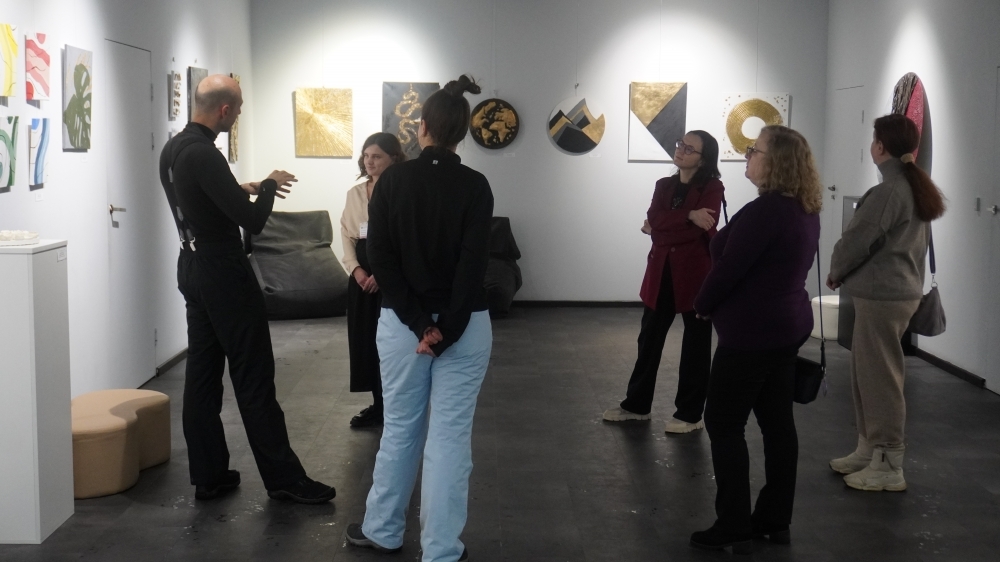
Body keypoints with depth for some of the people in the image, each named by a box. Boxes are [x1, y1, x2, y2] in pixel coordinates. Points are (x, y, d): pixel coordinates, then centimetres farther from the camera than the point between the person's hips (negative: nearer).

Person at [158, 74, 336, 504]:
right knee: (254, 378, -4)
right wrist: (269, 187, -5)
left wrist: (246, 189, 19)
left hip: (193, 271, 10)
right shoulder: (204, 156, -22)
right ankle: (283, 479, 3)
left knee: (202, 373, 10)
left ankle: (209, 477, 15)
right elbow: (252, 220, -24)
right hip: (224, 276, -10)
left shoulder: (172, 150, 8)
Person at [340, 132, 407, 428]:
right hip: (362, 275, 6)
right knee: (364, 340, 8)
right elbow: (347, 235, 10)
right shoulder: (355, 193, 10)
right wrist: (356, 269, -5)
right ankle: (378, 404, 19)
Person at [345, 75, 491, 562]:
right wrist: (446, 328, -13)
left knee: (400, 427, 17)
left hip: (403, 322, 1)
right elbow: (474, 264, -13)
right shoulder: (475, 186, -6)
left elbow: (381, 258, -9)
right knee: (450, 436, 3)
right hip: (464, 325, -1)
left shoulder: (392, 179, -4)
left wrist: (418, 322, -10)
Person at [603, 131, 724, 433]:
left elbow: (700, 230, -20)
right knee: (649, 338, 12)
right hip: (661, 273, 6)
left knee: (695, 344, 5)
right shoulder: (664, 185, 11)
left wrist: (661, 228, -10)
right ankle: (636, 404, 25)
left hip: (696, 273, -6)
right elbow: (654, 220, -6)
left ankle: (690, 414, 14)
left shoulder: (712, 188, -7)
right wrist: (688, 216, -18)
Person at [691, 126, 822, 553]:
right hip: (787, 325, 9)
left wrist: (702, 305, -2)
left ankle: (734, 528, 2)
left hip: (753, 330, -9)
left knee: (724, 424, -1)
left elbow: (729, 267, -20)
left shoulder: (764, 211, -22)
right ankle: (775, 520, 19)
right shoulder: (806, 211, 7)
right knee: (777, 422, 12)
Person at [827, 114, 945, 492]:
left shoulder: (888, 191, -19)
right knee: (866, 371, 17)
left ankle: (889, 467, 4)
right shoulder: (917, 189, 11)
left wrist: (836, 272, 4)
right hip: (901, 288, 10)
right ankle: (870, 449, 26)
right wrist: (850, 273, 13)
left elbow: (858, 239, -16)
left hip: (880, 294, -10)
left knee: (879, 375, -3)